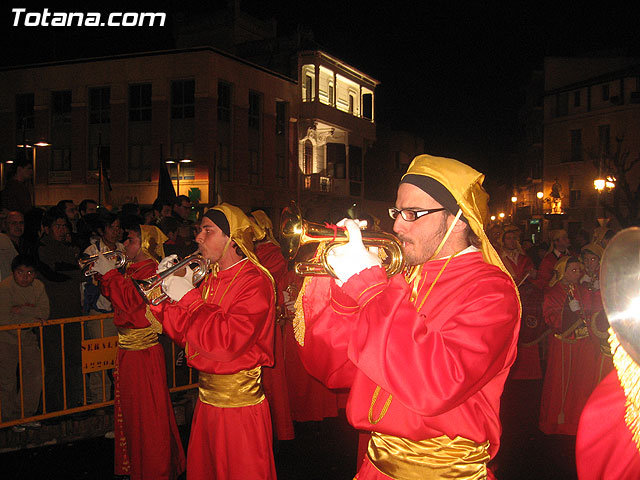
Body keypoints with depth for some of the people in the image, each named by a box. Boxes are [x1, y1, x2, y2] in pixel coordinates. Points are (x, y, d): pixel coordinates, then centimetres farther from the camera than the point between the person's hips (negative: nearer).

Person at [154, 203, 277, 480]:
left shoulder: (254, 281, -15)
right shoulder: (211, 279, 10)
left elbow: (227, 341, -27)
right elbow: (185, 337, 11)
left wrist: (188, 297, -19)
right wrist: (167, 295, -1)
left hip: (240, 402, -8)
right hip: (206, 398, 8)